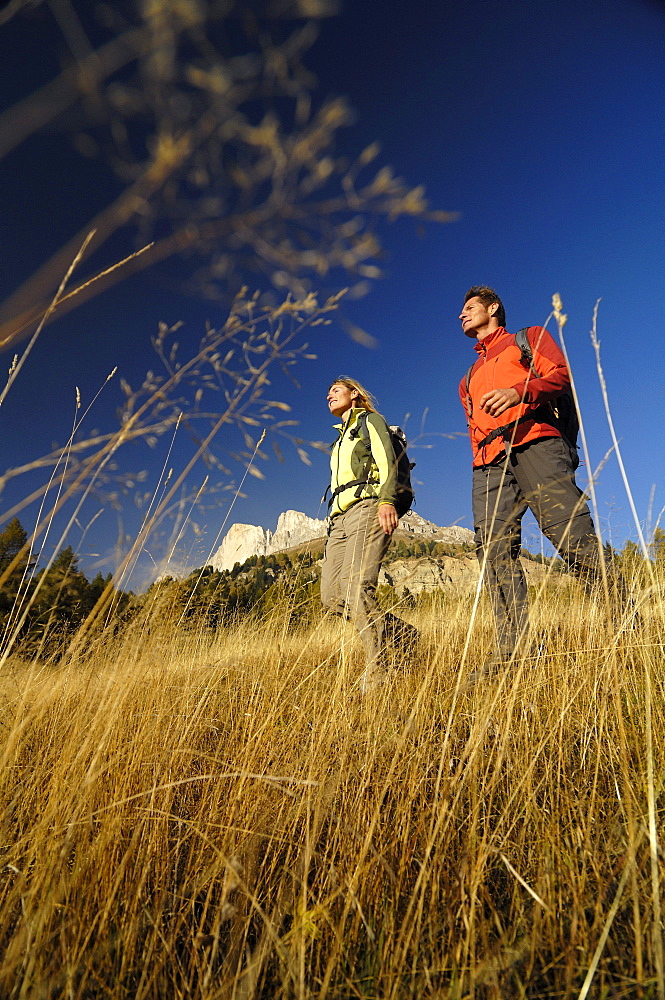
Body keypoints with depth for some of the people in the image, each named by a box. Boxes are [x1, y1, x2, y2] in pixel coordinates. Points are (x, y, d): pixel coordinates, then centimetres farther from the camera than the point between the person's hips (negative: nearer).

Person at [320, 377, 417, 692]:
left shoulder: (370, 420, 12)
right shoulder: (340, 437, 34)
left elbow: (387, 461, -5)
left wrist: (386, 500, -22)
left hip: (366, 507, -8)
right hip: (339, 516, 8)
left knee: (355, 586, -25)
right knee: (331, 596, -6)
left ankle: (376, 670, -20)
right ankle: (401, 632, 5)